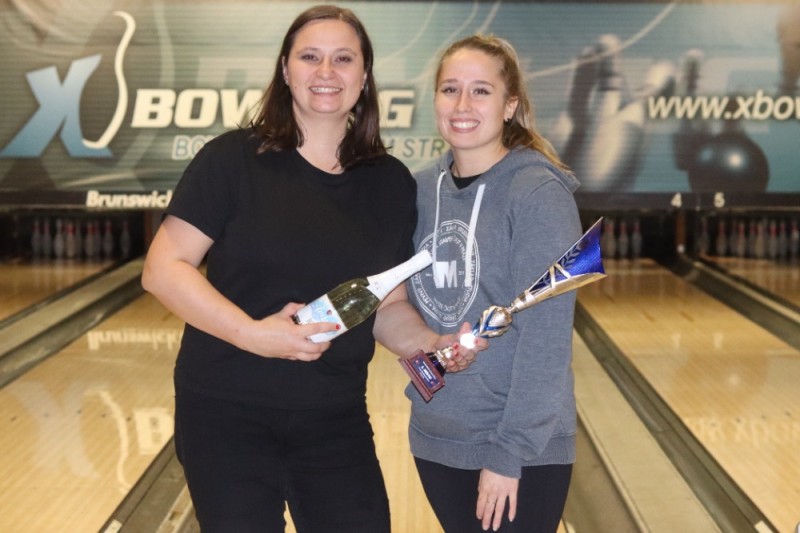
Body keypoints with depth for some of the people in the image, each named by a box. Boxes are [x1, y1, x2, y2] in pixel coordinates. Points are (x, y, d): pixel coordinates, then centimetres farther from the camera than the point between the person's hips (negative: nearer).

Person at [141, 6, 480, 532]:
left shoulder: (392, 184, 3)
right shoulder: (233, 158, -8)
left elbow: (389, 307, 8)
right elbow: (164, 270, -11)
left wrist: (435, 345, -12)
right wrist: (252, 333, -22)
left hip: (337, 422, 3)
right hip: (227, 415, -3)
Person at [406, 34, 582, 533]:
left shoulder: (540, 193, -14)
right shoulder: (422, 189, 2)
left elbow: (547, 337, -17)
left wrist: (509, 452, -18)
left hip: (523, 449, -5)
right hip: (436, 438, 5)